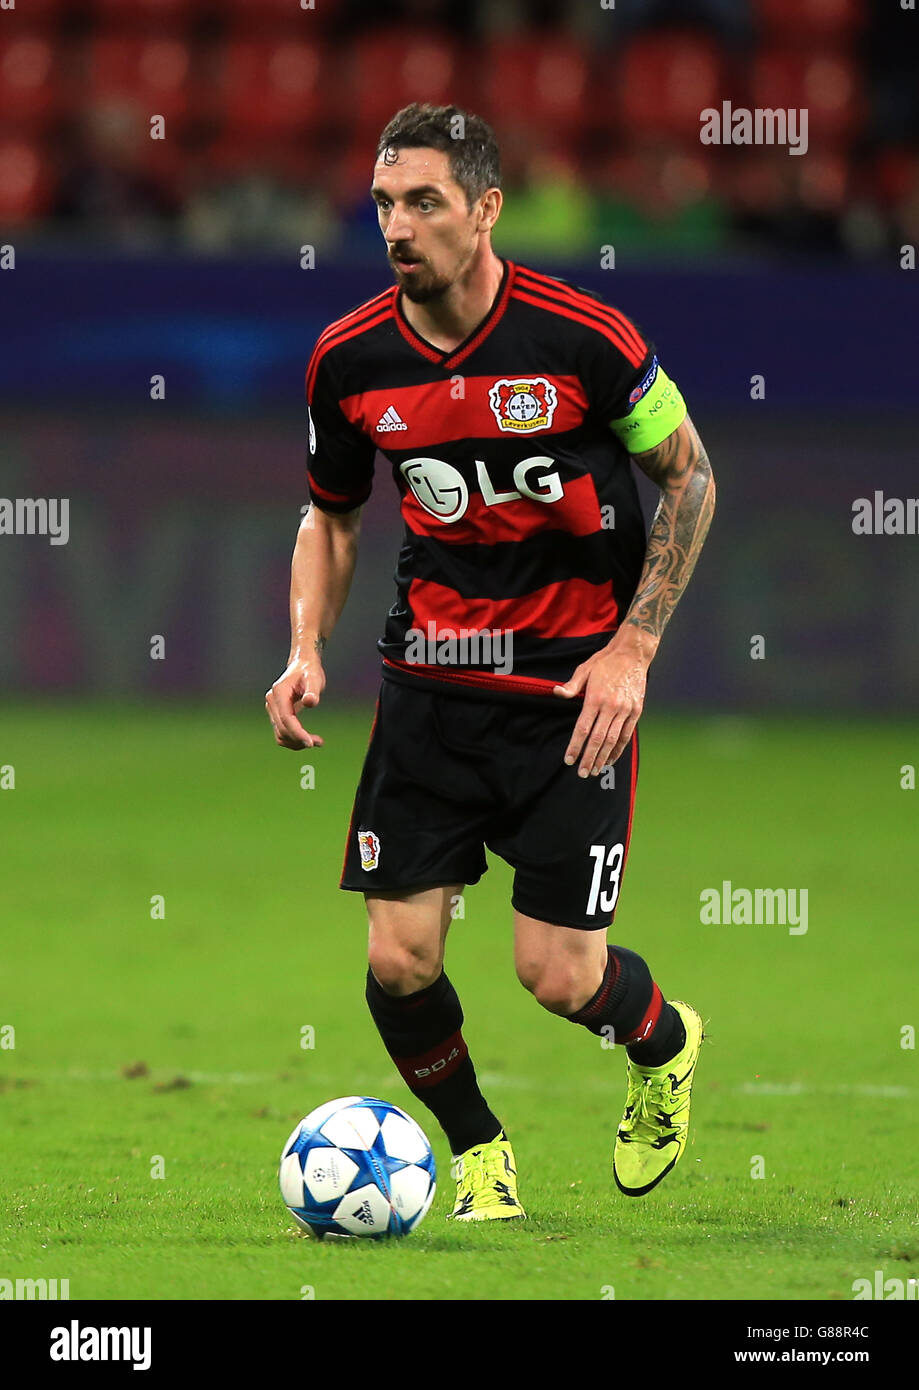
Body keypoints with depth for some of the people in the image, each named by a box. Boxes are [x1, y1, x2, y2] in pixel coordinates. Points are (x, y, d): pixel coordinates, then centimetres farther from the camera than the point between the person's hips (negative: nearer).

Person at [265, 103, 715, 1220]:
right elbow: (331, 514, 14)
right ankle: (477, 1154, 22)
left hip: (574, 685, -3)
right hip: (431, 684, 3)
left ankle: (664, 1045, 31)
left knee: (560, 975, -6)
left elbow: (689, 475, -2)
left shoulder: (580, 336, -15)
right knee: (400, 962, -7)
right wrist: (306, 651, -2)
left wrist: (632, 647, -8)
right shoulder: (349, 360, -3)